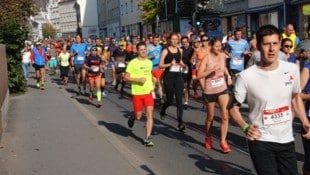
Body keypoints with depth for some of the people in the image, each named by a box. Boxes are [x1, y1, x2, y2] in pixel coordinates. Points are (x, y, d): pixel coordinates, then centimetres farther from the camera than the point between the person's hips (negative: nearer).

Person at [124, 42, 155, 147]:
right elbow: (126, 77, -8)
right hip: (137, 93, -3)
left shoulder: (149, 62, 9)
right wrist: (138, 80, -20)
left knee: (149, 115, -8)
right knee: (138, 117, 5)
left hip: (148, 92, 4)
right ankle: (132, 118, 42)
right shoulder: (133, 63, -8)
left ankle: (148, 138, -4)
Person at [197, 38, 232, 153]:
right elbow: (199, 75, -19)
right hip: (209, 91, -3)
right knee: (210, 117, 13)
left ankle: (223, 141, -5)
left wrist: (228, 76, 5)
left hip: (222, 89, 3)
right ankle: (208, 138, 36)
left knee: (225, 115, -12)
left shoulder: (223, 56, -1)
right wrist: (212, 70, -28)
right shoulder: (207, 58, -14)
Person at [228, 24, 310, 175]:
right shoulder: (246, 76, -17)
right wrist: (245, 127, -22)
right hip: (261, 142, -4)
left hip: (287, 140, 4)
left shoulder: (292, 69, -5)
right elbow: (233, 107, -5)